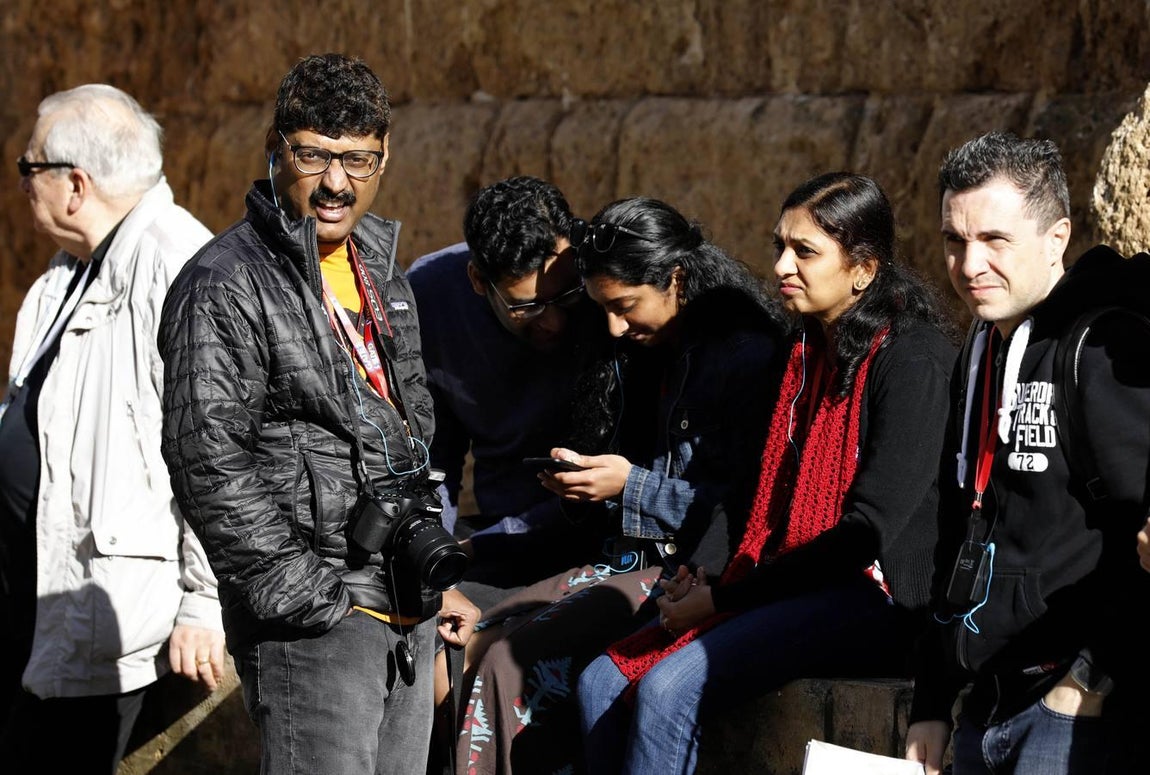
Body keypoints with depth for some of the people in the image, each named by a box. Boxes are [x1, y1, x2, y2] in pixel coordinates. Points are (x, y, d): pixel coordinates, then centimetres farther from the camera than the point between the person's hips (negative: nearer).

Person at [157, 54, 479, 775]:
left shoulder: (379, 271, 16)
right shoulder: (223, 288, -11)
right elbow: (210, 467, -17)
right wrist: (314, 602, -18)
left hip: (405, 613, 8)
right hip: (313, 627, -8)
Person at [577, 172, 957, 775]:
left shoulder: (914, 359, -12)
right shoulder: (804, 352, 15)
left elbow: (869, 528, -18)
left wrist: (724, 597, -15)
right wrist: (700, 576, 0)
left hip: (875, 598, -9)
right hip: (788, 586, 9)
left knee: (669, 687, -25)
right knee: (602, 681, -8)